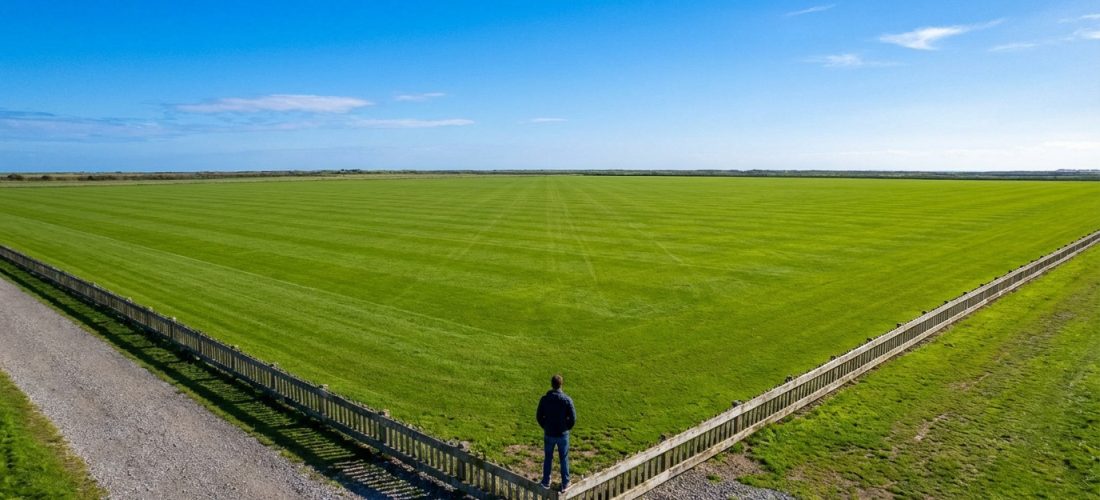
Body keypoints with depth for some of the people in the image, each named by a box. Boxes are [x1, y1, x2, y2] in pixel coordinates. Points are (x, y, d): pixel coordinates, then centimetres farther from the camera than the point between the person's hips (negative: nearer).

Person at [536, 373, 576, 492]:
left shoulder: (544, 399, -11)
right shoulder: (567, 400, -16)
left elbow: (539, 416, -3)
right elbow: (573, 418, -13)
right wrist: (567, 428, 4)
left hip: (548, 434, 1)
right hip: (563, 434, -1)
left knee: (548, 458, 18)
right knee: (564, 459, 14)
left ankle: (546, 482, 29)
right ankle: (565, 484, 22)